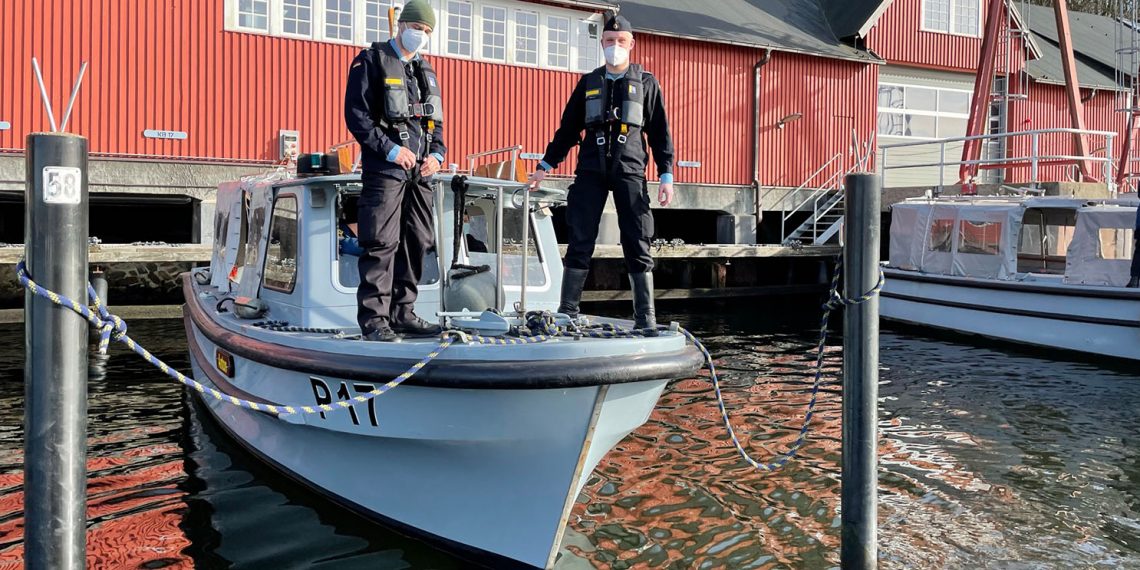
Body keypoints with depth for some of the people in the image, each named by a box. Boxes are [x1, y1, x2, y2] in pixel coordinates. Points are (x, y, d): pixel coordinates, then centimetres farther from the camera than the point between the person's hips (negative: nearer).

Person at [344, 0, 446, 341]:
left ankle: (403, 313, 15)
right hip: (385, 169, -7)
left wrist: (437, 153, 4)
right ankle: (374, 319, -8)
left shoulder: (426, 71, 21)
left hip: (421, 172, 7)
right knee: (381, 243, -11)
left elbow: (436, 122, 23)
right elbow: (356, 115, -7)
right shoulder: (372, 61, 2)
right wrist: (391, 150, -15)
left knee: (417, 243, 7)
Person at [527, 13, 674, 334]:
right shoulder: (588, 83, 16)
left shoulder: (646, 83, 10)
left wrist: (666, 175, 1)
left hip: (630, 171, -2)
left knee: (637, 246, -4)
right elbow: (568, 129, 18)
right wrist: (546, 166, 15)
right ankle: (567, 313, 5)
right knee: (580, 243, -1)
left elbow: (660, 132, 8)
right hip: (590, 171, 2)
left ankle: (646, 318, 1)